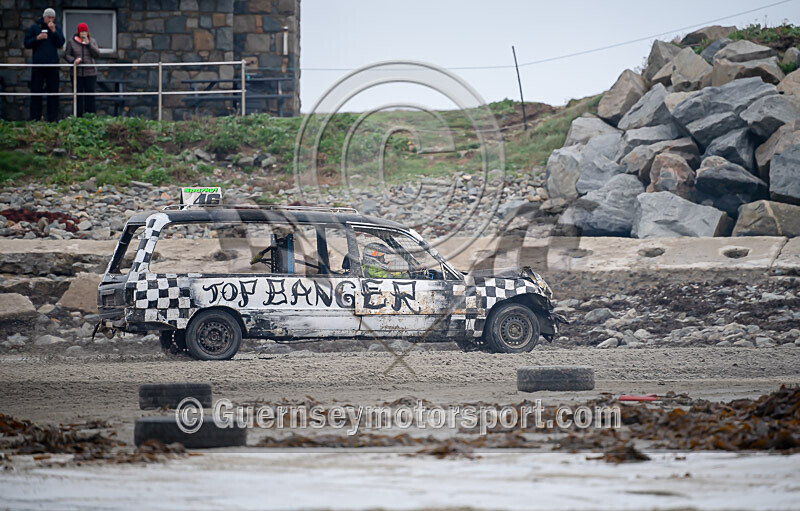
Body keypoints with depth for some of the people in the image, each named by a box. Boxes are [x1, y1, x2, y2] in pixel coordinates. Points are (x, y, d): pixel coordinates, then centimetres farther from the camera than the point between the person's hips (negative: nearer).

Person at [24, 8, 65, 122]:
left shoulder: (57, 28, 10)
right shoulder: (34, 28, 5)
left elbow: (61, 43, -1)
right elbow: (27, 43, 2)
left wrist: (54, 31, -12)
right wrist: (37, 38, -14)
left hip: (53, 64, 1)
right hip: (38, 64, -1)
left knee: (53, 91, 1)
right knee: (36, 91, -2)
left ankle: (53, 117, 4)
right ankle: (35, 118, 1)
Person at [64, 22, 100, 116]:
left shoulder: (92, 41, 7)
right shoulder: (71, 41, 4)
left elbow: (97, 54, -2)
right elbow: (66, 55, 5)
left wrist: (89, 44, -12)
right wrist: (73, 60, -15)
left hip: (90, 73, 0)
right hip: (77, 73, 0)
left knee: (90, 94, -3)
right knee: (78, 95, 0)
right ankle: (78, 117, 4)